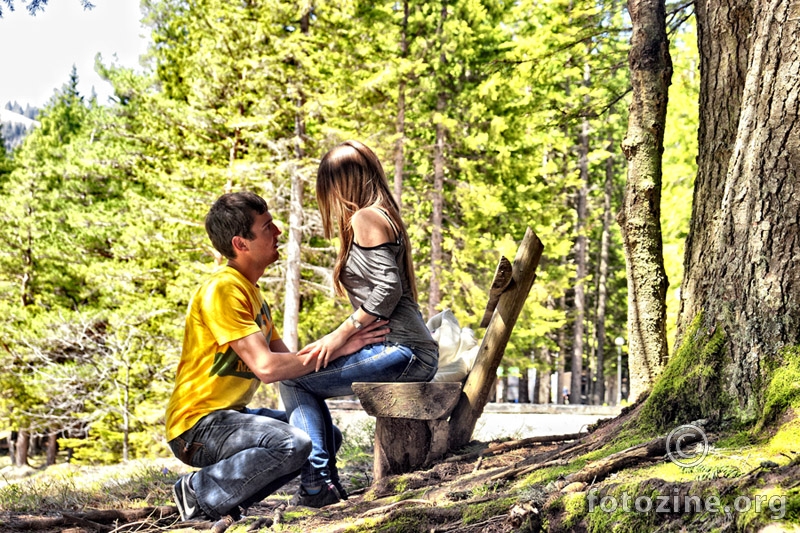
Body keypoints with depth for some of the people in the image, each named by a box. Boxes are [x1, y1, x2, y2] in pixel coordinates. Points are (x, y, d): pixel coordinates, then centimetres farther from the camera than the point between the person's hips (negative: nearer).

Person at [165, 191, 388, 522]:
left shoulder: (251, 292, 15)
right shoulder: (222, 290, -17)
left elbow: (285, 360, 10)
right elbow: (266, 367, -24)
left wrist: (344, 346, -4)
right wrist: (337, 348, -18)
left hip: (230, 414, 10)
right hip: (197, 425, -10)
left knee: (326, 436, 10)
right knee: (293, 444, -30)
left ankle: (227, 501, 6)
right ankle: (200, 492, -11)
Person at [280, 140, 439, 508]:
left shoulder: (364, 218, -7)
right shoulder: (383, 216, 22)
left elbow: (388, 288, -18)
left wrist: (341, 334, -13)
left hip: (401, 351, -10)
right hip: (402, 352, 10)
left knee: (293, 379, -6)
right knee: (309, 379, 20)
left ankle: (317, 483, -8)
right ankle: (324, 483, 16)